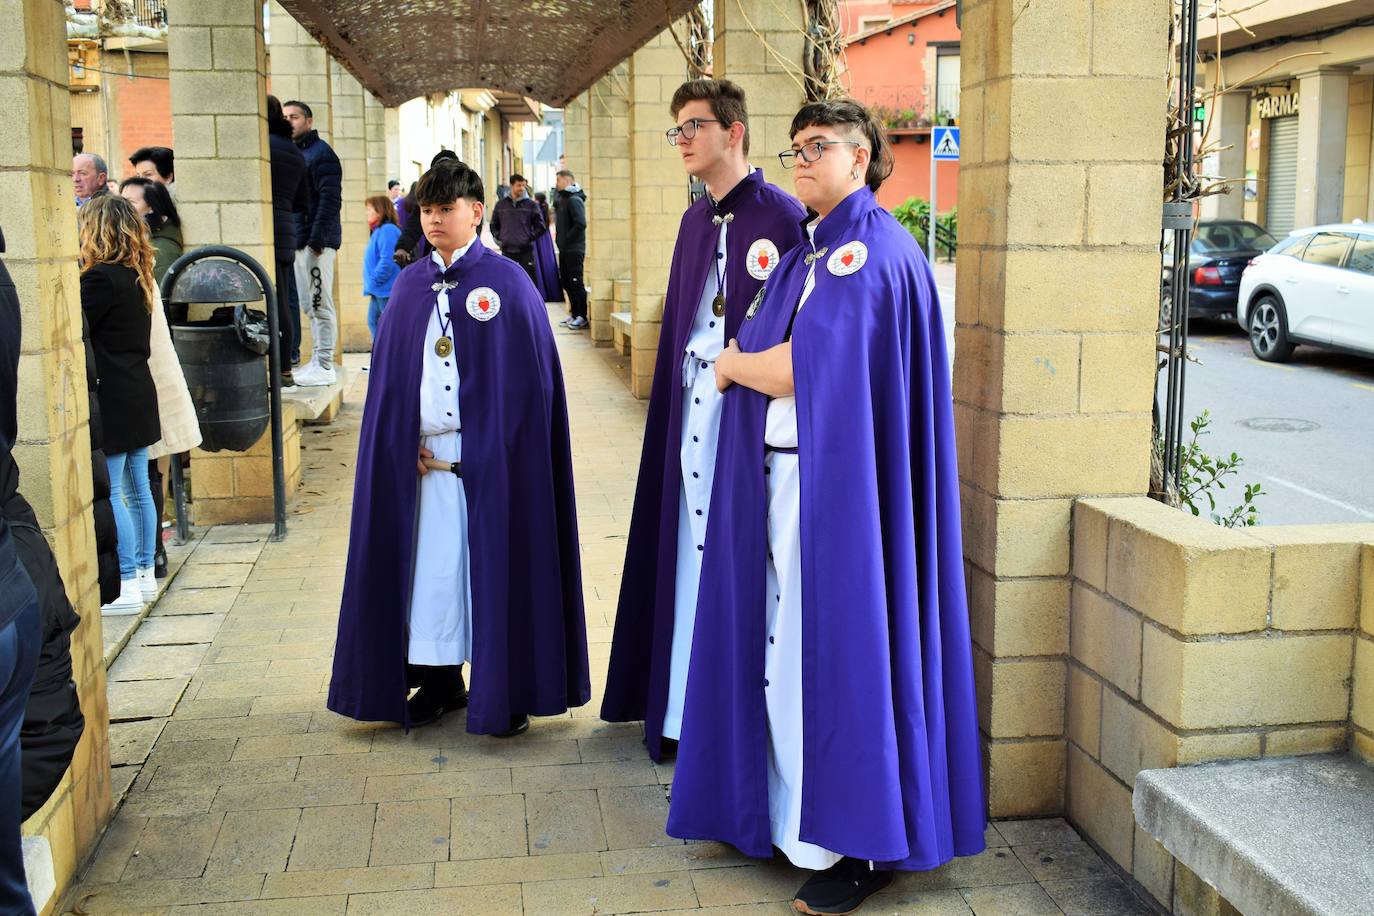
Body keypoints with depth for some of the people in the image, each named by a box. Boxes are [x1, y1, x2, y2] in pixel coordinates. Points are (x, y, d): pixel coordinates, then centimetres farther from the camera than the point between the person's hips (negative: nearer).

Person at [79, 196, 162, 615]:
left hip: (112, 401, -9)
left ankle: (127, 585, -1)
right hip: (138, 396, 9)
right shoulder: (138, 278, 11)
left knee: (110, 494, -4)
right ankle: (145, 572, 23)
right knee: (137, 489, 15)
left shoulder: (100, 279, -16)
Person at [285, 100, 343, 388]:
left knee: (320, 304, -7)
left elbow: (330, 200, -17)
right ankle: (317, 362, 18)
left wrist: (316, 239, -22)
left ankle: (324, 366, -5)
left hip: (317, 242, -9)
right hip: (298, 242, 9)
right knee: (311, 305, 12)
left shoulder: (321, 153, -8)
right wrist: (297, 240, 14)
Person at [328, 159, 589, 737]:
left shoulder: (506, 282, -3)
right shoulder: (409, 286, 10)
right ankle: (440, 678, 21)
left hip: (491, 456, -4)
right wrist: (408, 445, 0)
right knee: (431, 562, 7)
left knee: (494, 562, 0)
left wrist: (494, 447, -10)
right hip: (421, 459, 4)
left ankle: (506, 691, 11)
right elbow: (390, 375, 11)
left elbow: (528, 379, -6)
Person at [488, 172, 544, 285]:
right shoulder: (501, 204, 8)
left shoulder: (531, 204, 2)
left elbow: (541, 227, 4)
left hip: (526, 251, -2)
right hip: (506, 251, 2)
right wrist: (499, 238, 5)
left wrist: (529, 238, -3)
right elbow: (494, 225, 19)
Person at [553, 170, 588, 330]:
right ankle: (574, 314, 22)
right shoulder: (562, 199, 15)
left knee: (575, 283, -5)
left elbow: (580, 224, -24)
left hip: (574, 250, -10)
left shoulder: (574, 200, -14)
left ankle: (582, 317, 2)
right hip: (564, 249, 10)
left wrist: (567, 238, -17)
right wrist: (561, 240, 9)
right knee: (565, 282, 14)